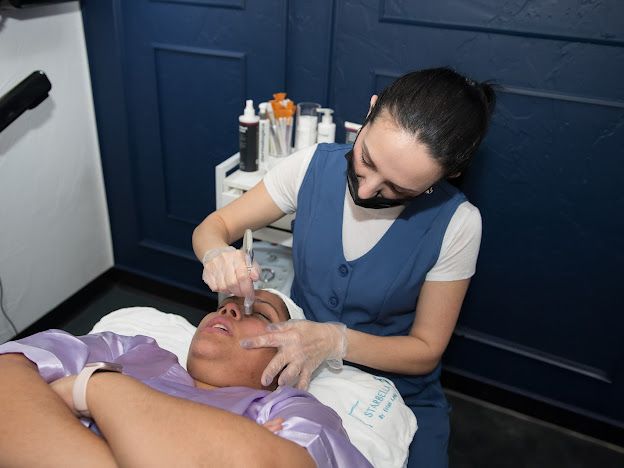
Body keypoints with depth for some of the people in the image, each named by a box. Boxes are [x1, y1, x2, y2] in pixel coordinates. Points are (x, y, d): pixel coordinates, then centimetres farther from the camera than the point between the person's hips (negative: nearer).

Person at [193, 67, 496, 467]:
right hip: (294, 368, 1)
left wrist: (335, 340, -29)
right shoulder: (314, 166, -16)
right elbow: (214, 227, -6)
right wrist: (218, 254, -29)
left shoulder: (456, 224, -21)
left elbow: (425, 351, -13)